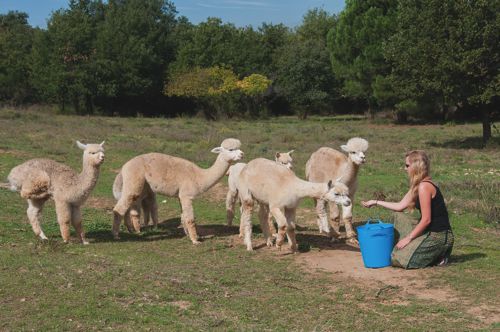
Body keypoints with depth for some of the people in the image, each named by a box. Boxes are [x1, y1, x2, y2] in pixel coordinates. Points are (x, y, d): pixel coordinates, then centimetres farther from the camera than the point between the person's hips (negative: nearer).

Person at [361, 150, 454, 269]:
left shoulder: (424, 186, -19)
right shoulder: (417, 186, 11)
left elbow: (426, 219, -20)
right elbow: (400, 206, 17)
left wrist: (408, 238, -14)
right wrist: (376, 202, 20)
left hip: (439, 236, -10)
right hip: (429, 231, 10)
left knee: (398, 260, -15)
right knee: (399, 217, 16)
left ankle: (436, 257, -1)